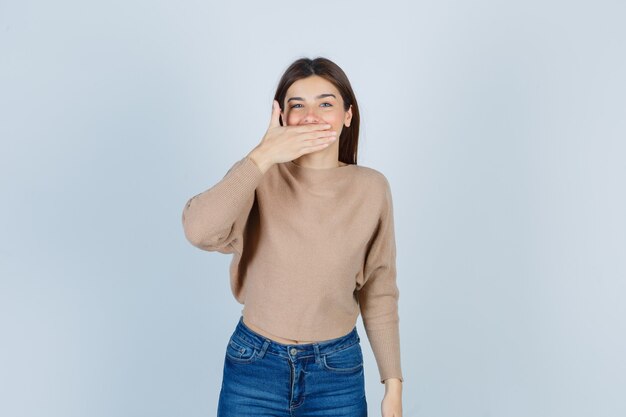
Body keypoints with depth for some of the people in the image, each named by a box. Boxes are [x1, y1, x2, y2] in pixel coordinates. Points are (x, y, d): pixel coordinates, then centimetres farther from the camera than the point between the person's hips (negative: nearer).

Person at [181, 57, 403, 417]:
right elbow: (199, 231, -28)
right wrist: (263, 156, -26)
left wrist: (394, 387, 2)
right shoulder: (258, 176, -10)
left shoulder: (372, 188, -6)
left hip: (338, 373, 1)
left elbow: (378, 292, 1)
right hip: (253, 366, -1)